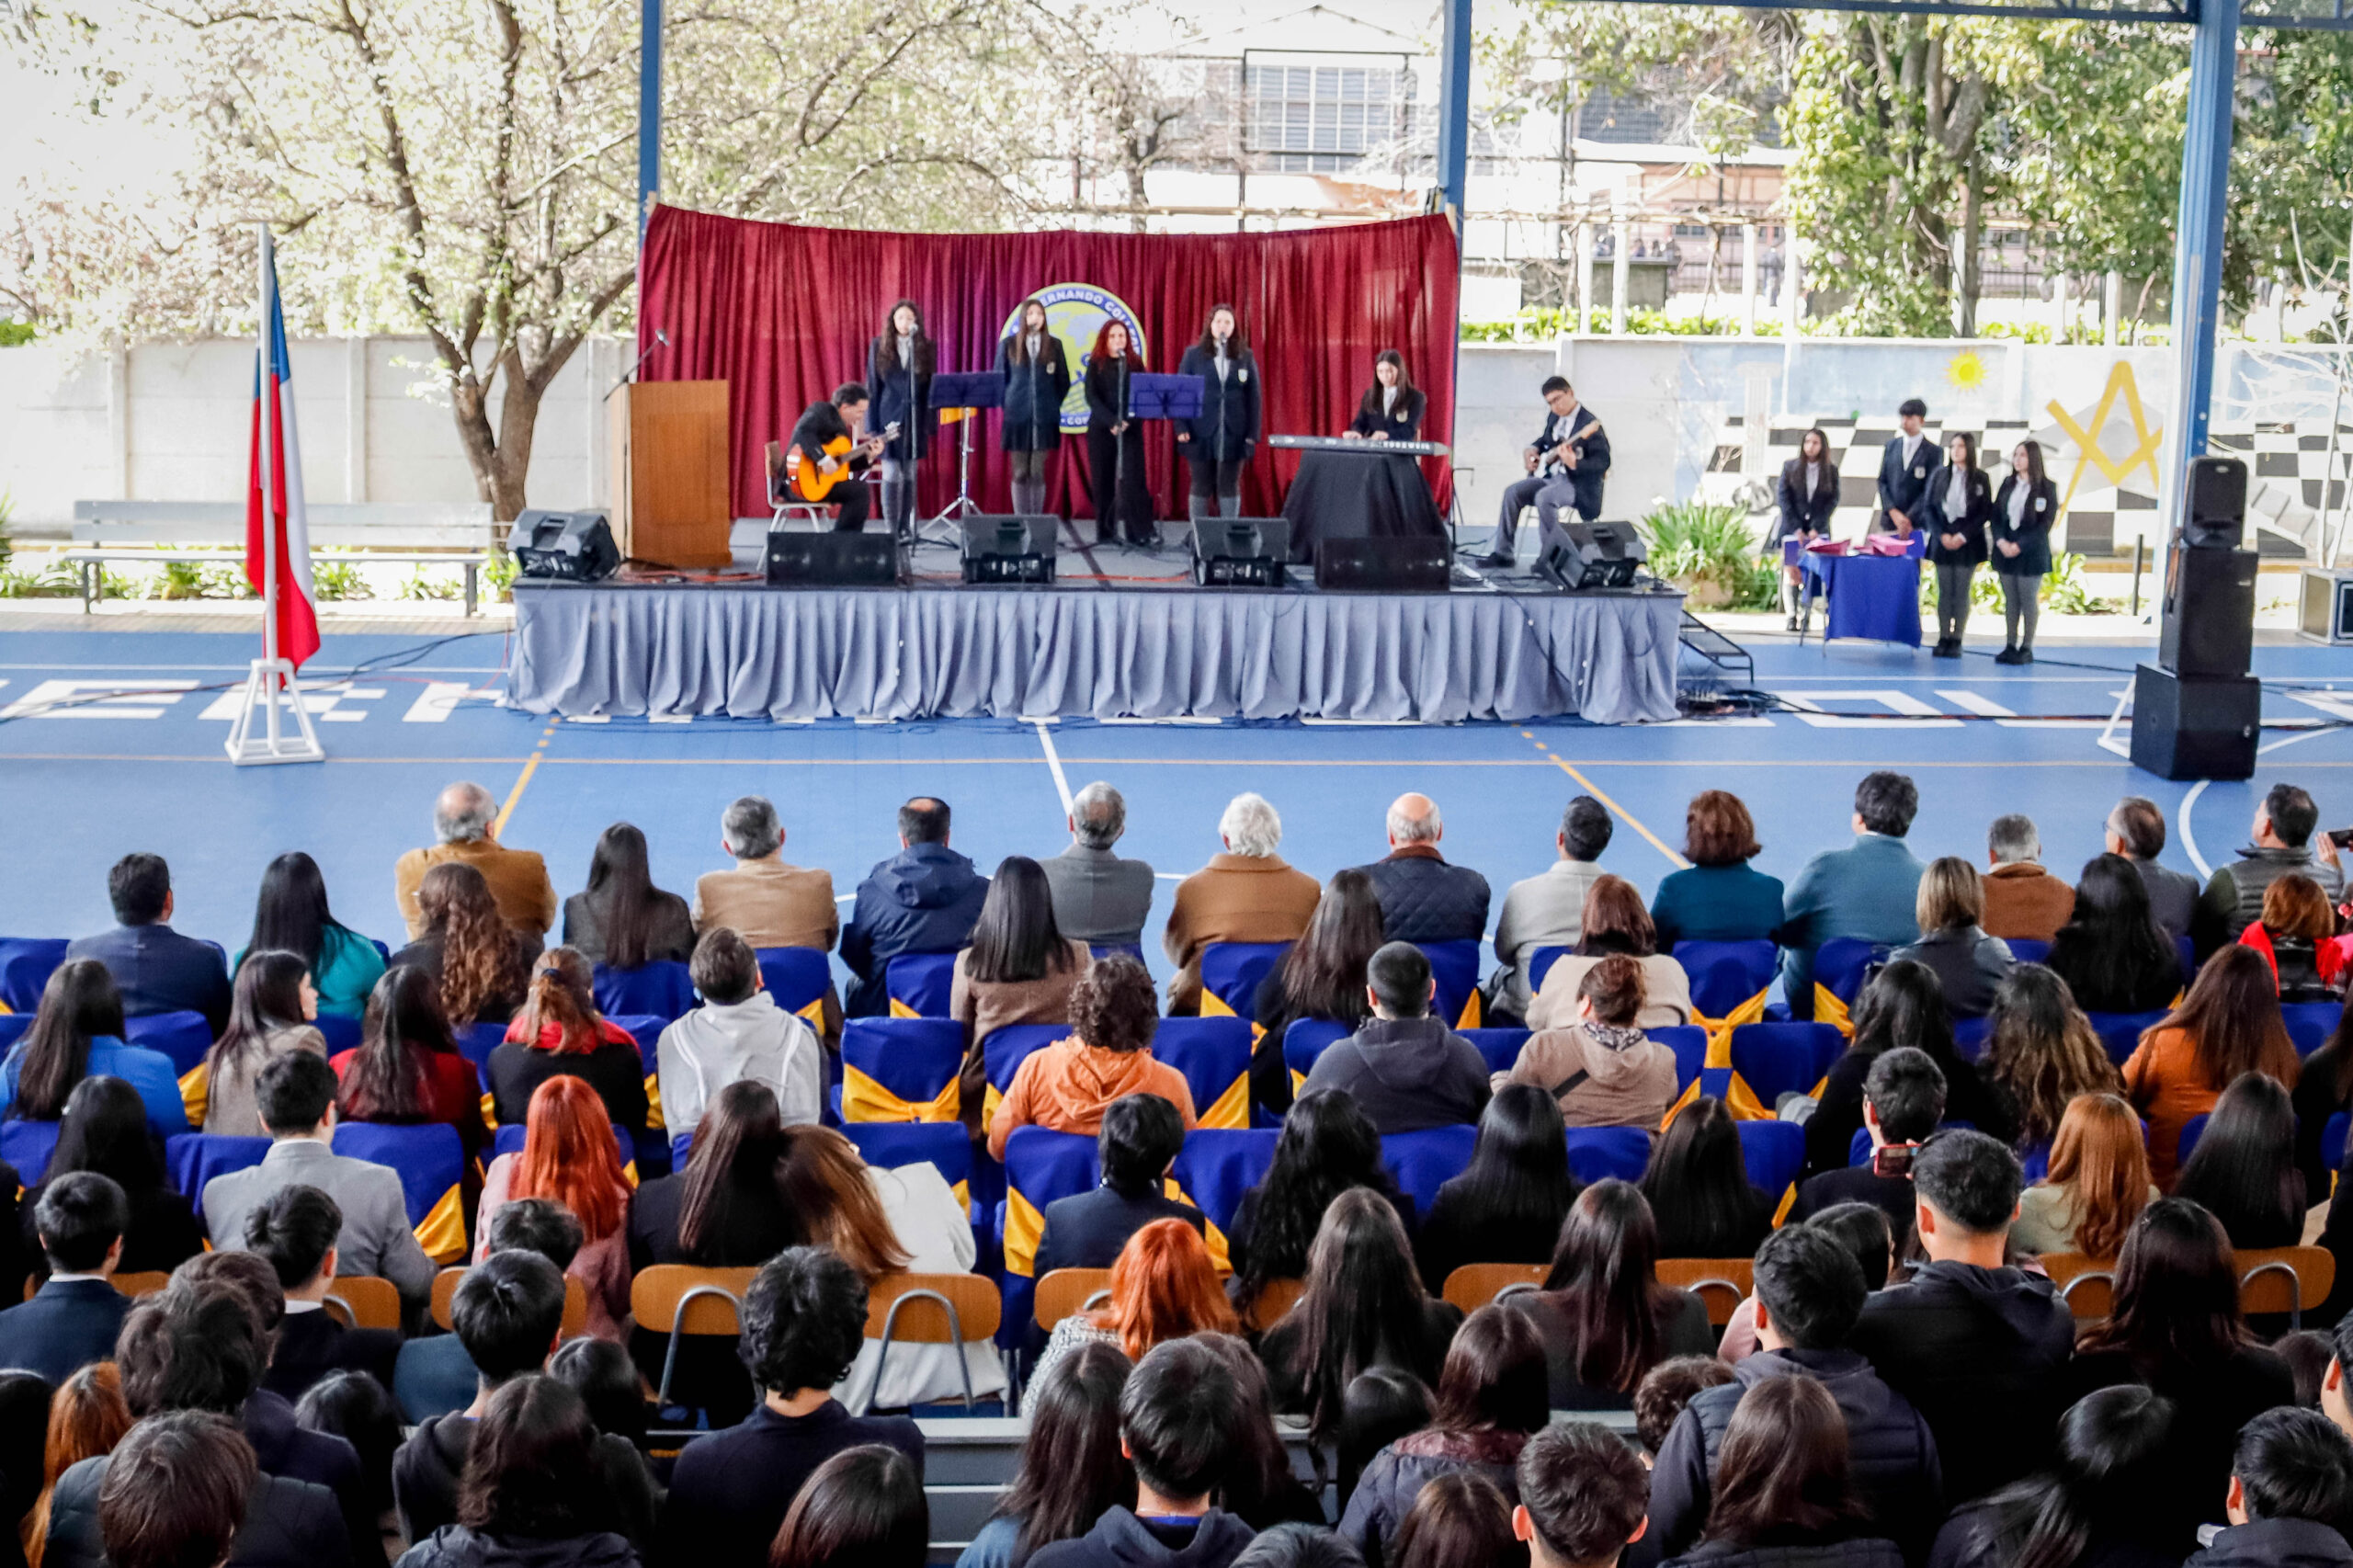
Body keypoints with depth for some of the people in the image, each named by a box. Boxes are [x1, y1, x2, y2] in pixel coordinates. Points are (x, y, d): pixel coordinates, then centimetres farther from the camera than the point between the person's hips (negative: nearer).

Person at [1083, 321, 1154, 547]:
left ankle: (1140, 531, -7)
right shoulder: (1096, 364, 5)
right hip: (1101, 428, 0)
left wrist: (1128, 421, -14)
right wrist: (1112, 421, -18)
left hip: (1130, 428, 0)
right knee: (1102, 480, 2)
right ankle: (1105, 531, 8)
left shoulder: (1135, 362, 8)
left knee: (1133, 479, -8)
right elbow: (1091, 397, -5)